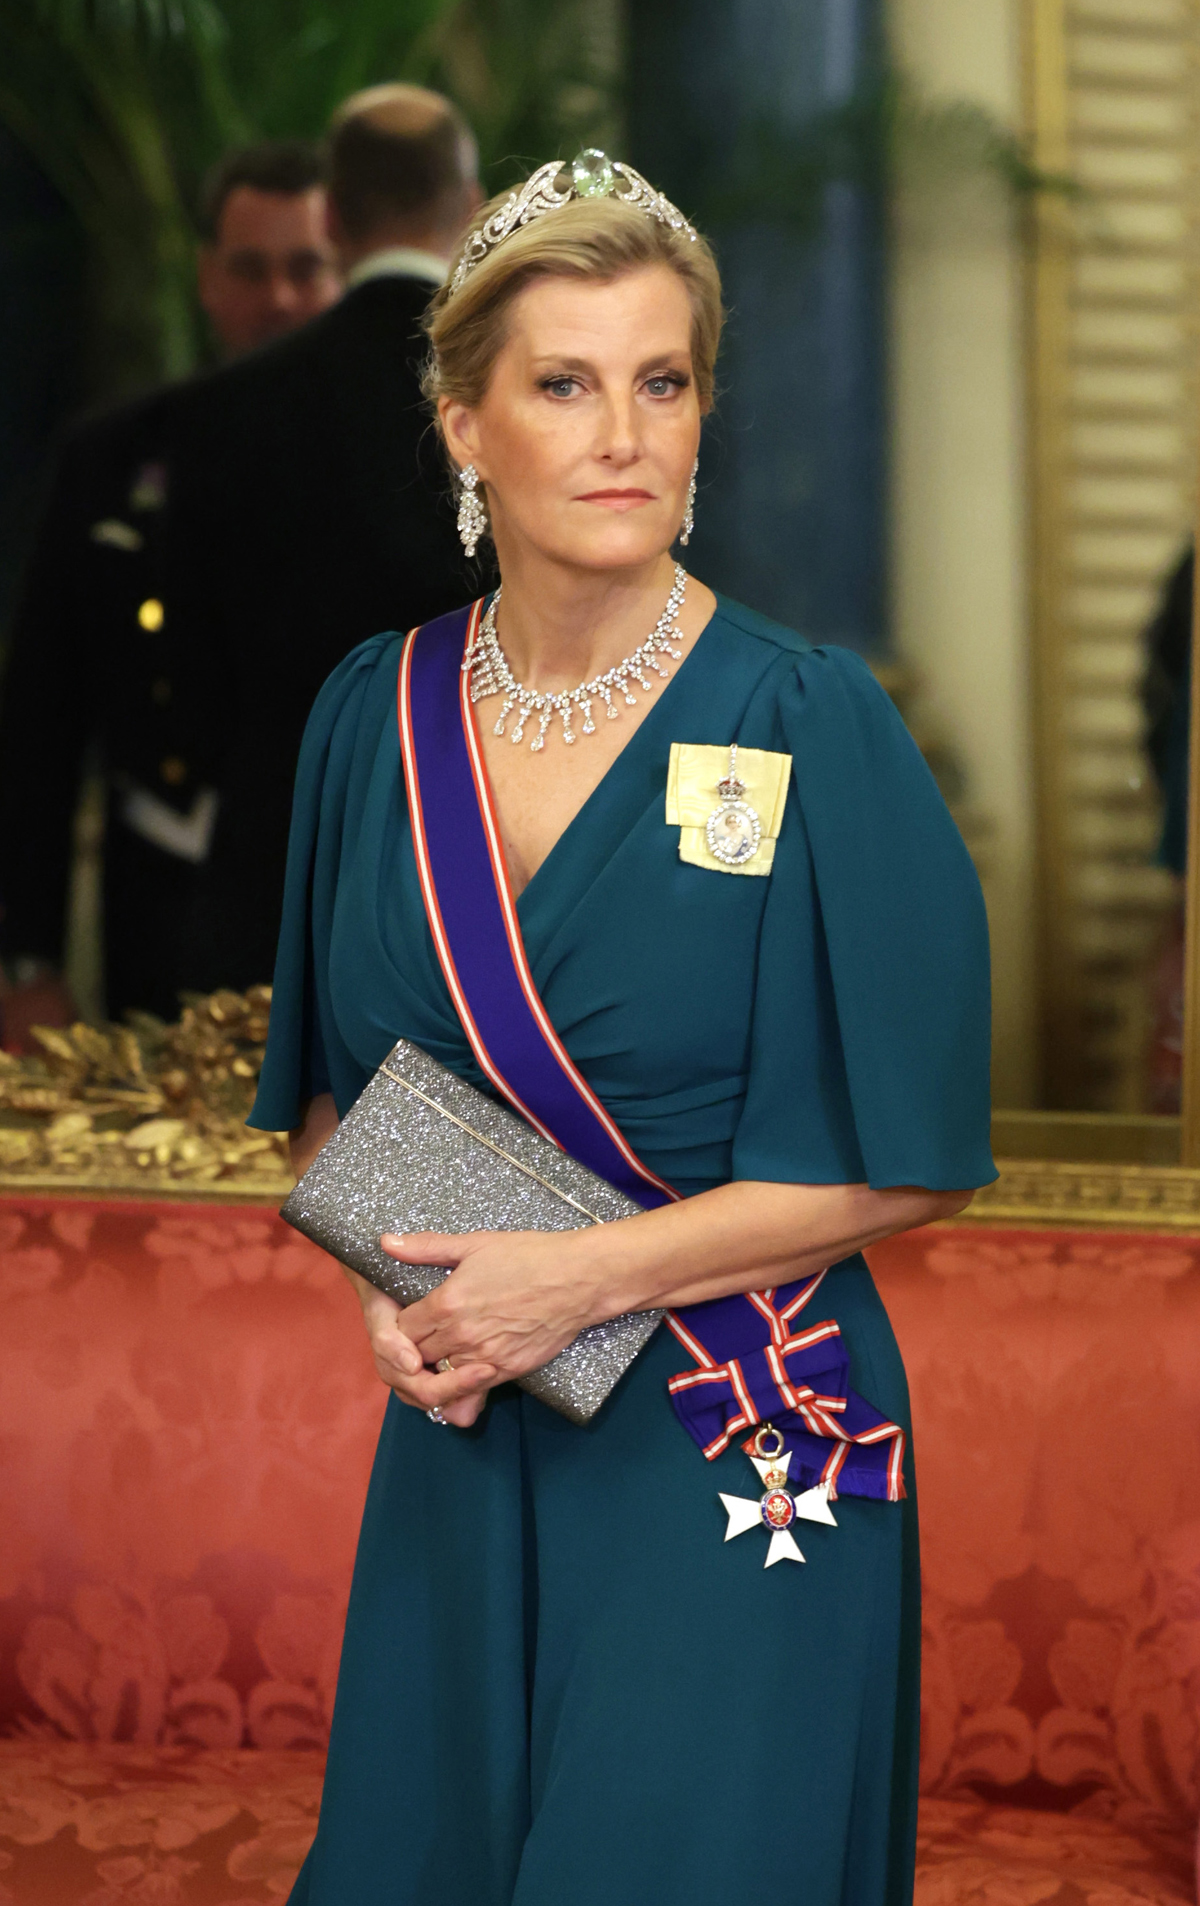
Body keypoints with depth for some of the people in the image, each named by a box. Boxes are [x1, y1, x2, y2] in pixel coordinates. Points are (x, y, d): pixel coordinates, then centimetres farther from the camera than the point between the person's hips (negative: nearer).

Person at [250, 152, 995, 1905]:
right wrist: (389, 1285, -6)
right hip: (461, 1453, 4)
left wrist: (580, 1278, -16)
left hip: (735, 1459, -4)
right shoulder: (376, 713, 3)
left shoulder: (811, 724, -10)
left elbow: (903, 1157, -10)